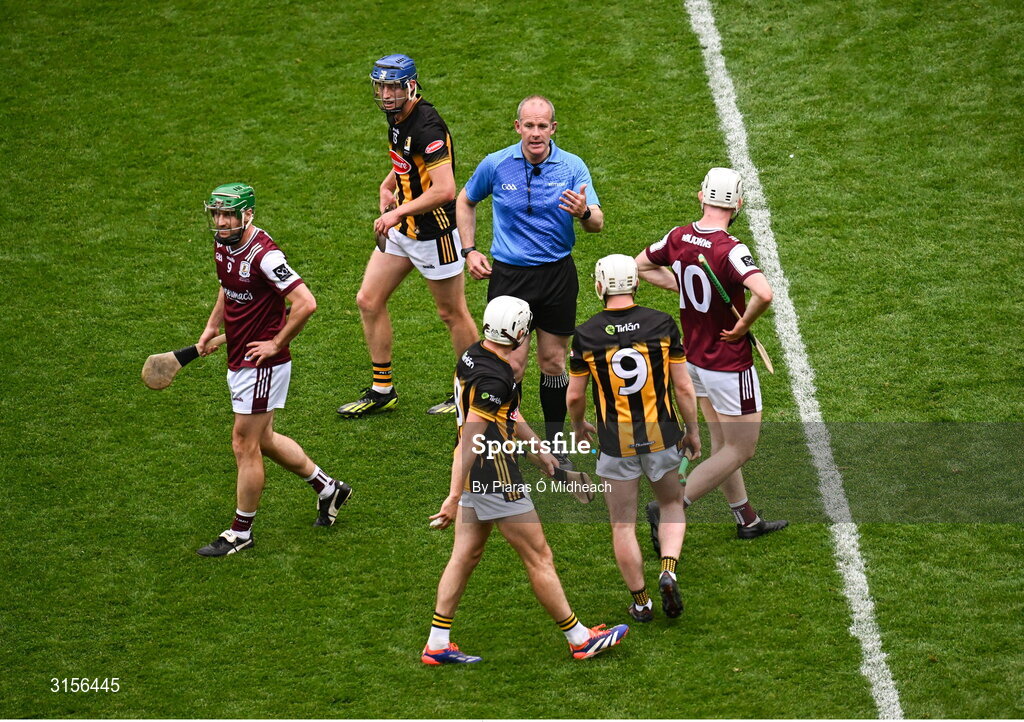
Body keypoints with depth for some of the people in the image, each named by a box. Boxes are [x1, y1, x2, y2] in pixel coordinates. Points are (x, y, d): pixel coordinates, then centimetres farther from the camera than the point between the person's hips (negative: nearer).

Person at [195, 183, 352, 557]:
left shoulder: (264, 255, -24)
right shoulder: (223, 245, 3)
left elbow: (305, 303, -29)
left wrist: (276, 344, -20)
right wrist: (212, 327, 15)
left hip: (262, 363, -10)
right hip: (238, 359, 10)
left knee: (245, 445, -1)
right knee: (262, 439, 20)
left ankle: (241, 533, 12)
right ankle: (328, 488, 36)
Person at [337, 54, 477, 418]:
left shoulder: (427, 127, -26)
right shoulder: (396, 118, 3)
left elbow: (444, 190, -31)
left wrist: (398, 212, -25)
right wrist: (388, 185, 5)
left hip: (435, 232, -9)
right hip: (401, 228, 9)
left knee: (452, 313, 5)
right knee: (368, 301, 9)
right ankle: (382, 390, 19)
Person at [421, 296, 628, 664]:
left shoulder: (472, 355, 6)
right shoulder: (493, 378, -25)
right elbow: (468, 442, -26)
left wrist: (539, 452, 27)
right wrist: (454, 497, -26)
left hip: (475, 477, 9)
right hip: (495, 478, -9)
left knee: (465, 556, 14)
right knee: (539, 557, 3)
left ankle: (437, 644, 15)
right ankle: (580, 640, 15)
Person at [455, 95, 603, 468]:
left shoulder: (572, 167, -6)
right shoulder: (495, 165, -5)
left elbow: (598, 223, -12)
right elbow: (465, 201, 14)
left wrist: (584, 212, -36)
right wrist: (469, 251, 6)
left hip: (557, 273, 1)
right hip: (509, 273, -1)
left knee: (553, 361, 8)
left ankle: (554, 444, 22)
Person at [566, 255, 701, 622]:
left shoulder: (586, 335, -8)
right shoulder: (662, 324, -7)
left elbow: (574, 396, 1)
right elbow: (683, 388, -4)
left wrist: (578, 426, 22)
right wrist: (693, 432, 10)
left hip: (615, 443, -1)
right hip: (661, 437, 1)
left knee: (623, 526, 11)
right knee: (672, 505, 22)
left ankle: (640, 602, 16)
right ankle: (668, 571, 0)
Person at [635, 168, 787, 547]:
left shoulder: (678, 238, -6)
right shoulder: (730, 249, -26)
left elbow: (641, 265, 13)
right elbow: (763, 293, -42)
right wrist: (744, 324, -22)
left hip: (692, 357, 7)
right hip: (730, 365, -7)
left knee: (723, 443, 21)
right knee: (740, 450, 6)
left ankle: (746, 519, 32)